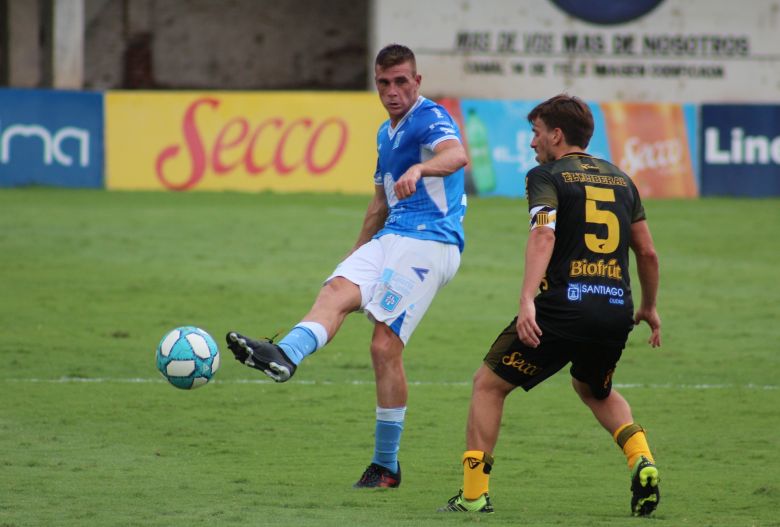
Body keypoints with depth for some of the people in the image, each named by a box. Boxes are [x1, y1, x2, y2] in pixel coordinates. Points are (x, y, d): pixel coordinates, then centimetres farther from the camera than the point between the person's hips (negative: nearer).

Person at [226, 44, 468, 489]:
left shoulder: (430, 119, -6)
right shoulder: (387, 132, 23)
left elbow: (457, 156, -30)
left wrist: (419, 169, -49)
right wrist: (358, 254, 33)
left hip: (430, 241, -8)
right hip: (389, 238, 8)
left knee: (385, 345, -14)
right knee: (337, 290, -20)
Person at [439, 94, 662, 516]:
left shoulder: (546, 176, 1)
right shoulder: (620, 180, 18)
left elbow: (544, 234, -17)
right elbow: (647, 252, 20)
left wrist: (527, 300, -26)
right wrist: (648, 308, 35)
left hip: (564, 307, -6)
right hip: (617, 312, 6)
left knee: (489, 384, 10)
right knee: (595, 391, 33)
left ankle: (474, 494, 4)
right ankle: (643, 462, 8)